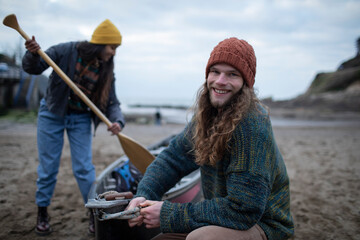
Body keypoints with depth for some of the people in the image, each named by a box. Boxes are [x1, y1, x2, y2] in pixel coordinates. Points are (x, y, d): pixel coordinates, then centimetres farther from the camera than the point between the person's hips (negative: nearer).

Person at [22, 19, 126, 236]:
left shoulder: (106, 70, -5)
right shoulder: (67, 51, -15)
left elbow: (112, 103, -6)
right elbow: (34, 68, -10)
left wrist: (117, 121, -26)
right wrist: (33, 54, -32)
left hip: (81, 120, 2)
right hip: (52, 114, -2)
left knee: (84, 167, -1)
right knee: (48, 166, 6)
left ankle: (95, 212, 13)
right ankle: (42, 212, 25)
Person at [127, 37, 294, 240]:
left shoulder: (251, 125, -27)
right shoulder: (207, 115, -2)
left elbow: (243, 209, -29)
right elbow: (175, 156, 4)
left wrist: (169, 215, -25)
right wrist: (144, 195, -14)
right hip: (222, 219, 7)